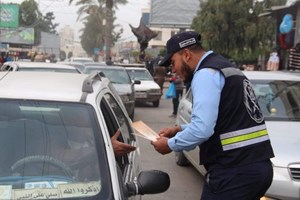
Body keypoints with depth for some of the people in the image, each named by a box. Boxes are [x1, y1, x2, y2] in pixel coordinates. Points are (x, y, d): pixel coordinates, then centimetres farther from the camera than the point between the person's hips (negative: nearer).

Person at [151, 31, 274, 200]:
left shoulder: (206, 73, -12)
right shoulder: (225, 68, 19)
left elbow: (202, 129, -21)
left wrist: (171, 144, -5)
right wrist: (180, 130, 21)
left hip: (234, 172, -10)